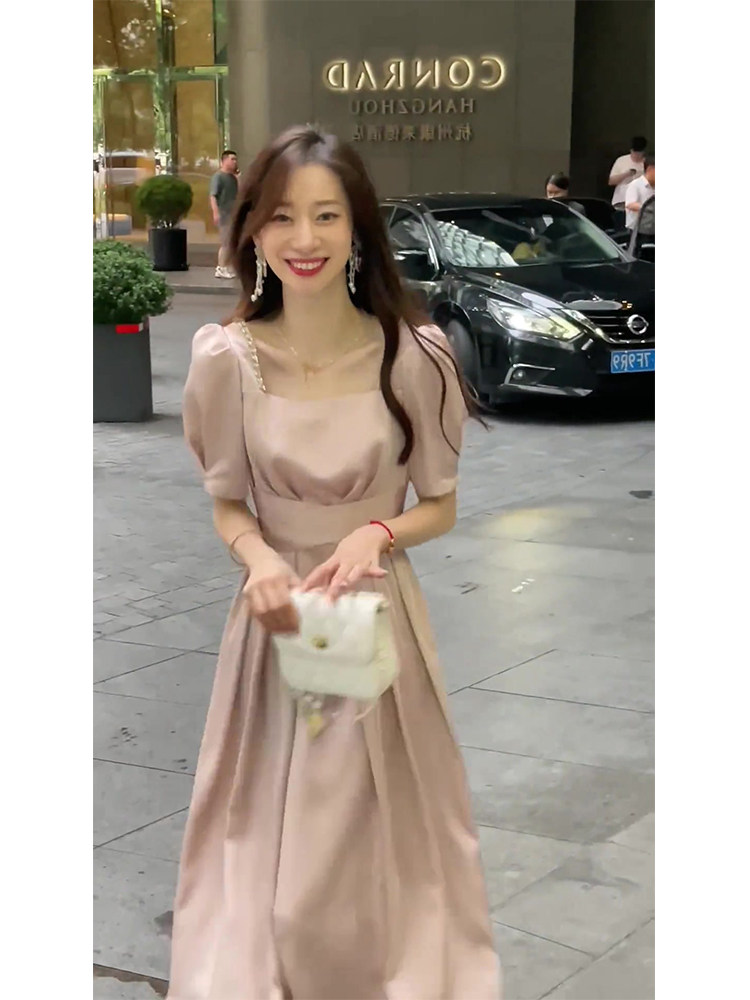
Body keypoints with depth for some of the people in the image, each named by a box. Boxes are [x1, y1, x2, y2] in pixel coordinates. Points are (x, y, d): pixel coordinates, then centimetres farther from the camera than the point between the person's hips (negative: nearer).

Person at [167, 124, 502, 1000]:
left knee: (382, 820, 11)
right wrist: (256, 558, -18)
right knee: (272, 826, 10)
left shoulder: (413, 355, -13)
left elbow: (440, 506, -1)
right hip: (274, 611, 1)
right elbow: (225, 501, 3)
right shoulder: (225, 356, -10)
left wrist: (376, 533, -20)